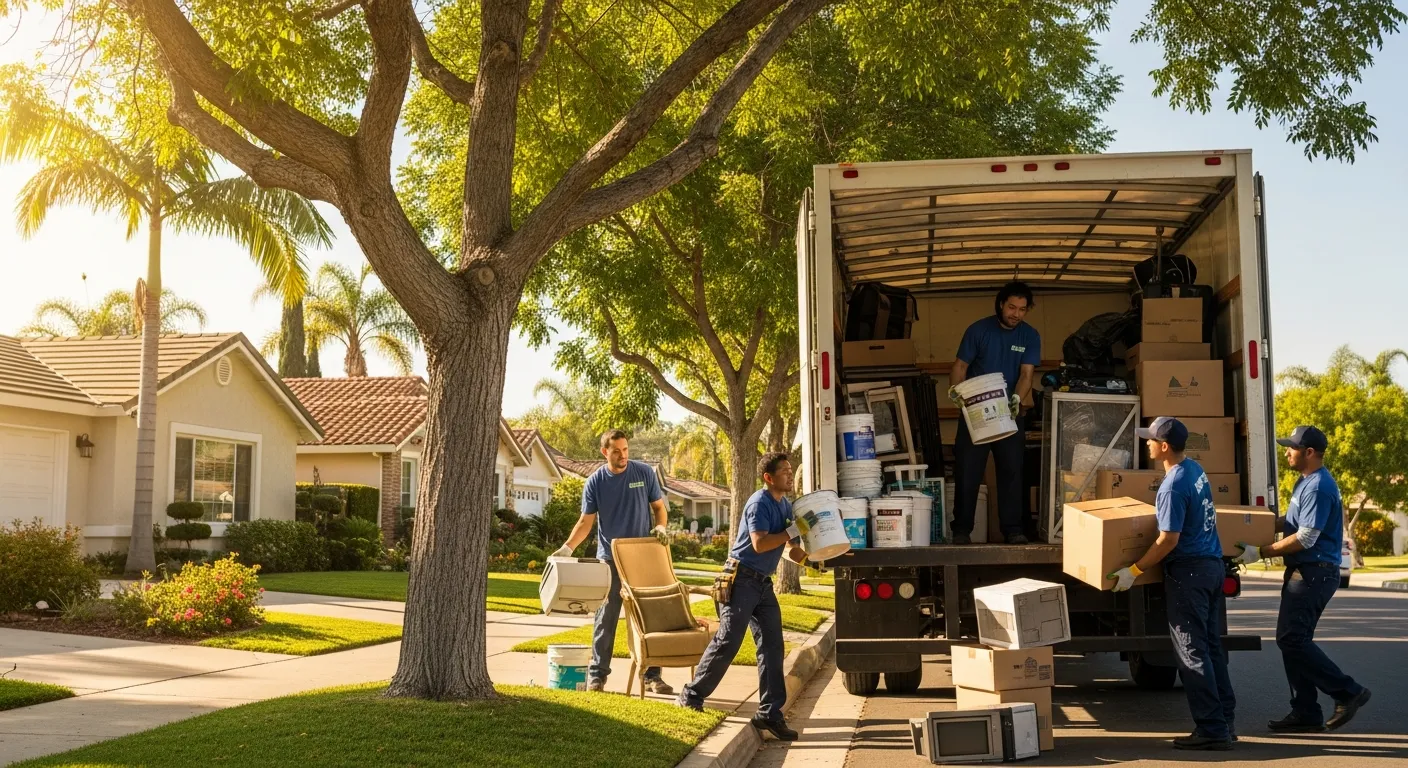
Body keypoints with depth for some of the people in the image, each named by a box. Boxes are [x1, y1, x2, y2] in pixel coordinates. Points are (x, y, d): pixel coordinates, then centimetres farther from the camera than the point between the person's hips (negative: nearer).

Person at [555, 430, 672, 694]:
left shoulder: (645, 473, -1)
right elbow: (586, 522, -2)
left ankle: (652, 675, 12)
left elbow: (659, 506, 8)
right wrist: (567, 548, -16)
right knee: (606, 618, 1)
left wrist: (661, 526, -13)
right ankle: (597, 675, 9)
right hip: (610, 559, -1)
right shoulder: (595, 482, -3)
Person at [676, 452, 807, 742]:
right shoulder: (760, 503, -14)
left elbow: (792, 551, 14)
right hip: (741, 579, -8)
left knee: (772, 646, 2)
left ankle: (769, 713, 6)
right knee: (727, 642, -8)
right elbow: (759, 543, -26)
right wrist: (792, 531, -19)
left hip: (763, 583, 9)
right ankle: (690, 699, 6)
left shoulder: (786, 506, 12)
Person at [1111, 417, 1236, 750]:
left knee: (1192, 653, -4)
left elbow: (1169, 540, -21)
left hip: (1189, 572, -9)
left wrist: (1135, 570, -15)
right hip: (1213, 564, 9)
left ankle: (1211, 730, -2)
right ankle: (1224, 721, 16)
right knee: (1212, 648, 13)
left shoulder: (1173, 487, -20)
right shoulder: (1195, 469, 9)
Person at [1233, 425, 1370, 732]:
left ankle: (1347, 692, -3)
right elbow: (1292, 522, 26)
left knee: (1291, 638, -12)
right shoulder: (1306, 482, 15)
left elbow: (1305, 538, -22)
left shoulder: (1318, 487, -18)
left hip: (1315, 573, -10)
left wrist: (1261, 552, -18)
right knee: (1294, 640, 10)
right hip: (1303, 572, 10)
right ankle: (1306, 713, 14)